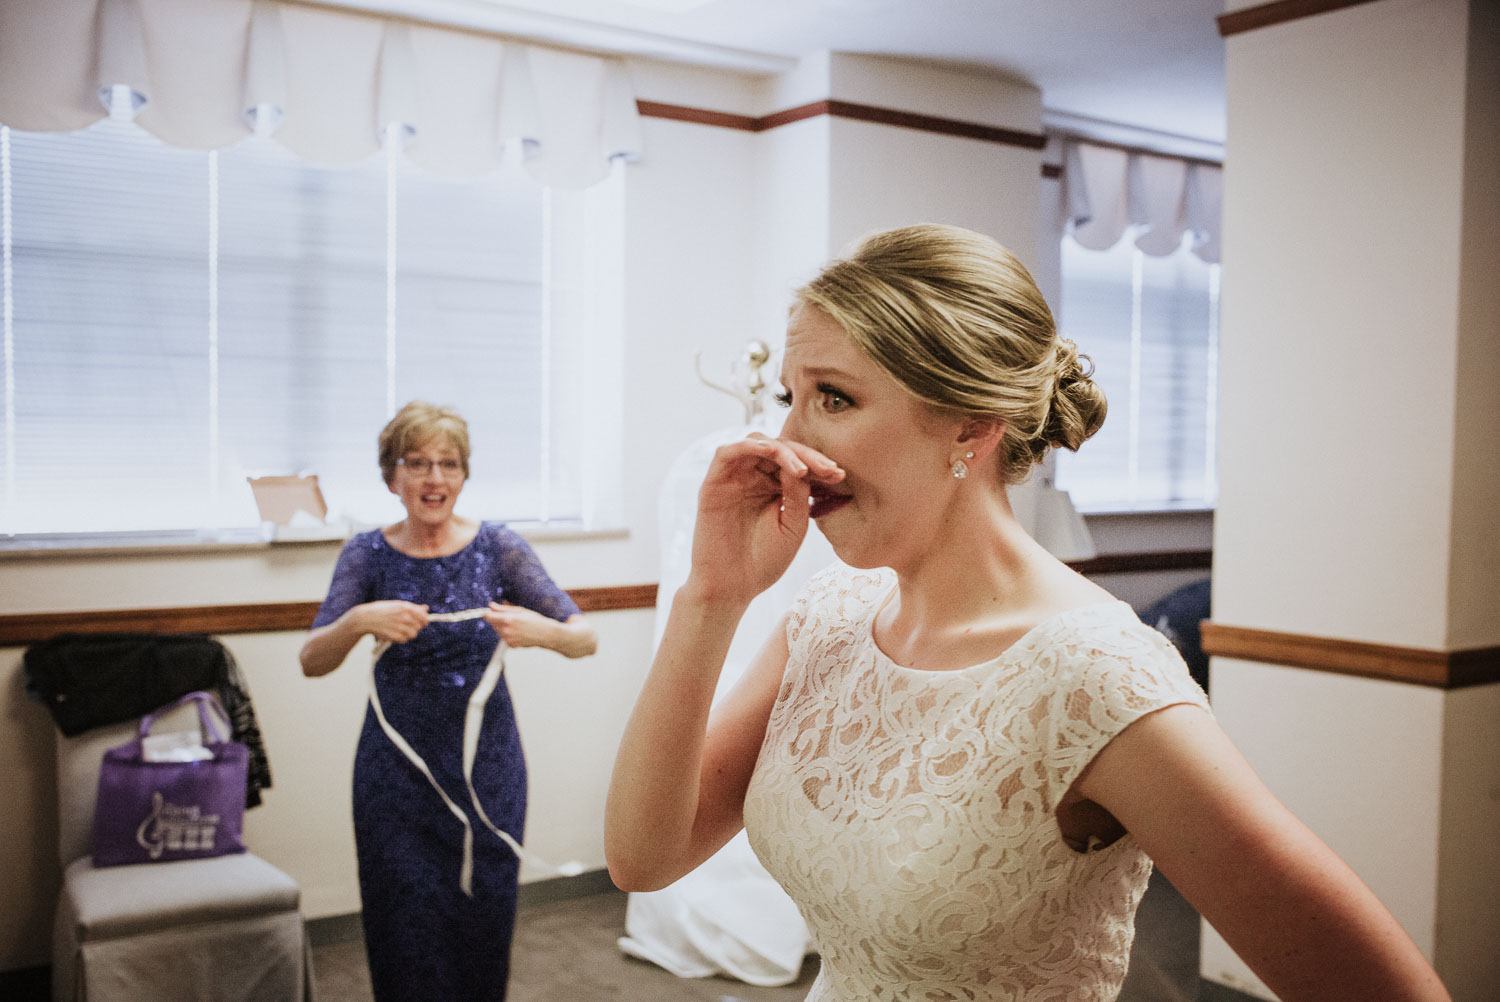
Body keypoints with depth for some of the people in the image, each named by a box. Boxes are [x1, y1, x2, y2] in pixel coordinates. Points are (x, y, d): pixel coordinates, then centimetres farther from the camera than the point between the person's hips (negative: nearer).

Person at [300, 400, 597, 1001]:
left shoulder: (497, 547, -5)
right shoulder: (368, 555, -3)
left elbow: (585, 640, -9)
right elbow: (311, 662, -10)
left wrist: (541, 630, -30)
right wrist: (357, 621, -30)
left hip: (487, 764, 0)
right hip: (397, 769, 0)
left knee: (483, 923, 8)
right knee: (407, 931, 4)